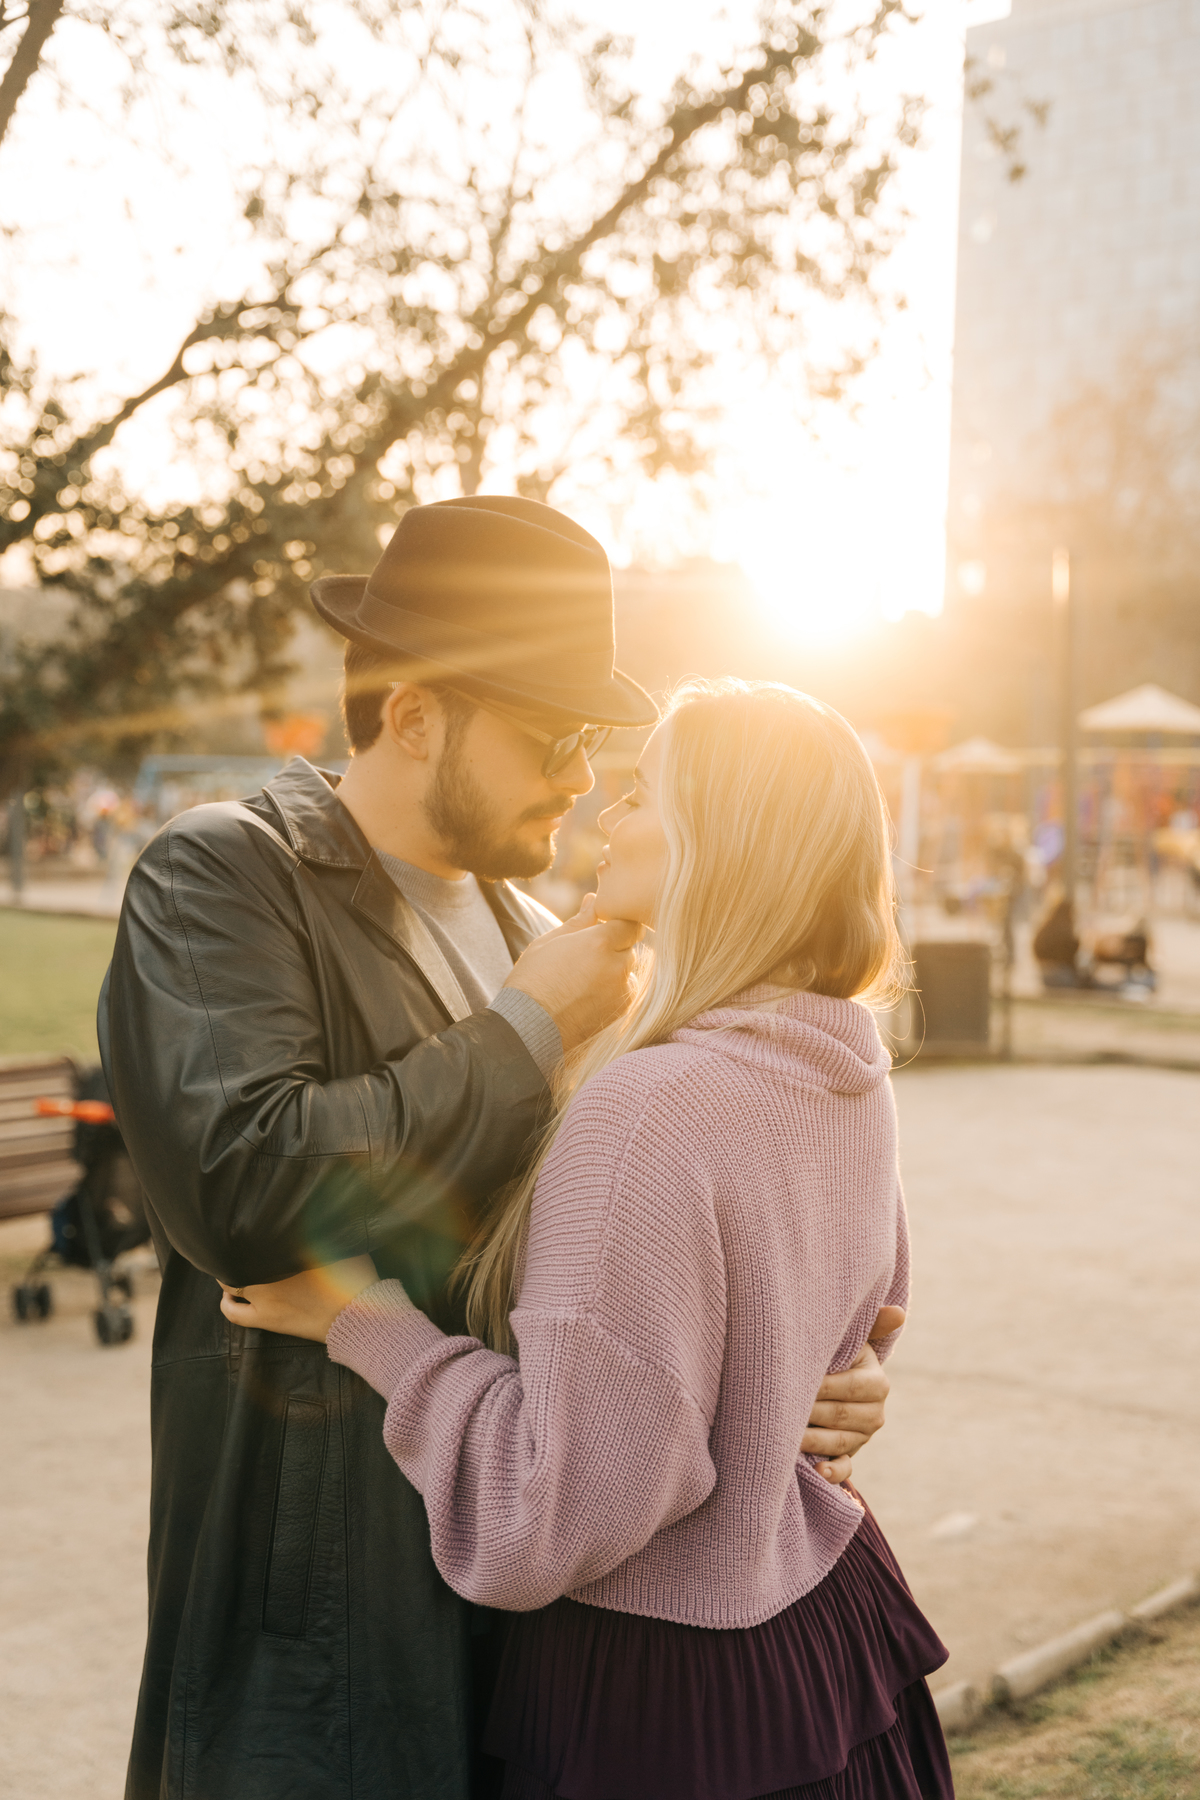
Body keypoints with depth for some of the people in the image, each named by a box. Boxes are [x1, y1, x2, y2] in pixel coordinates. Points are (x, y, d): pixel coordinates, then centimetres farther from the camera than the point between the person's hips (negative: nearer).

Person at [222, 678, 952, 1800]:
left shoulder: (648, 1110, -28)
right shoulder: (851, 1075, -2)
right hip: (832, 1621, 8)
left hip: (672, 1705, -8)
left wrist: (367, 1323, -17)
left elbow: (554, 1517, -26)